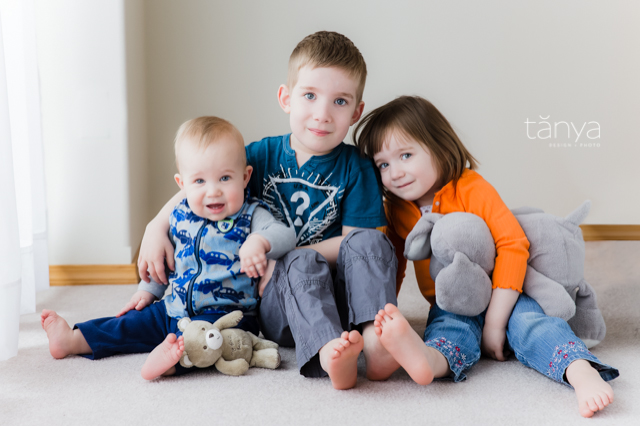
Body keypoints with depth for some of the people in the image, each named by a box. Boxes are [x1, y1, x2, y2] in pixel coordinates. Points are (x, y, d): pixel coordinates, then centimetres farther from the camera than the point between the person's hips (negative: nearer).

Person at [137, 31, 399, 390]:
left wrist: (281, 263, -13)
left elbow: (354, 239, -7)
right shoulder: (262, 156, 4)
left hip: (339, 297, 0)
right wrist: (156, 228, 1)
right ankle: (327, 355, -55)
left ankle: (375, 337, -46)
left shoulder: (356, 168, 0)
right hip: (278, 309, 0)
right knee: (303, 263, -32)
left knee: (369, 241, -26)